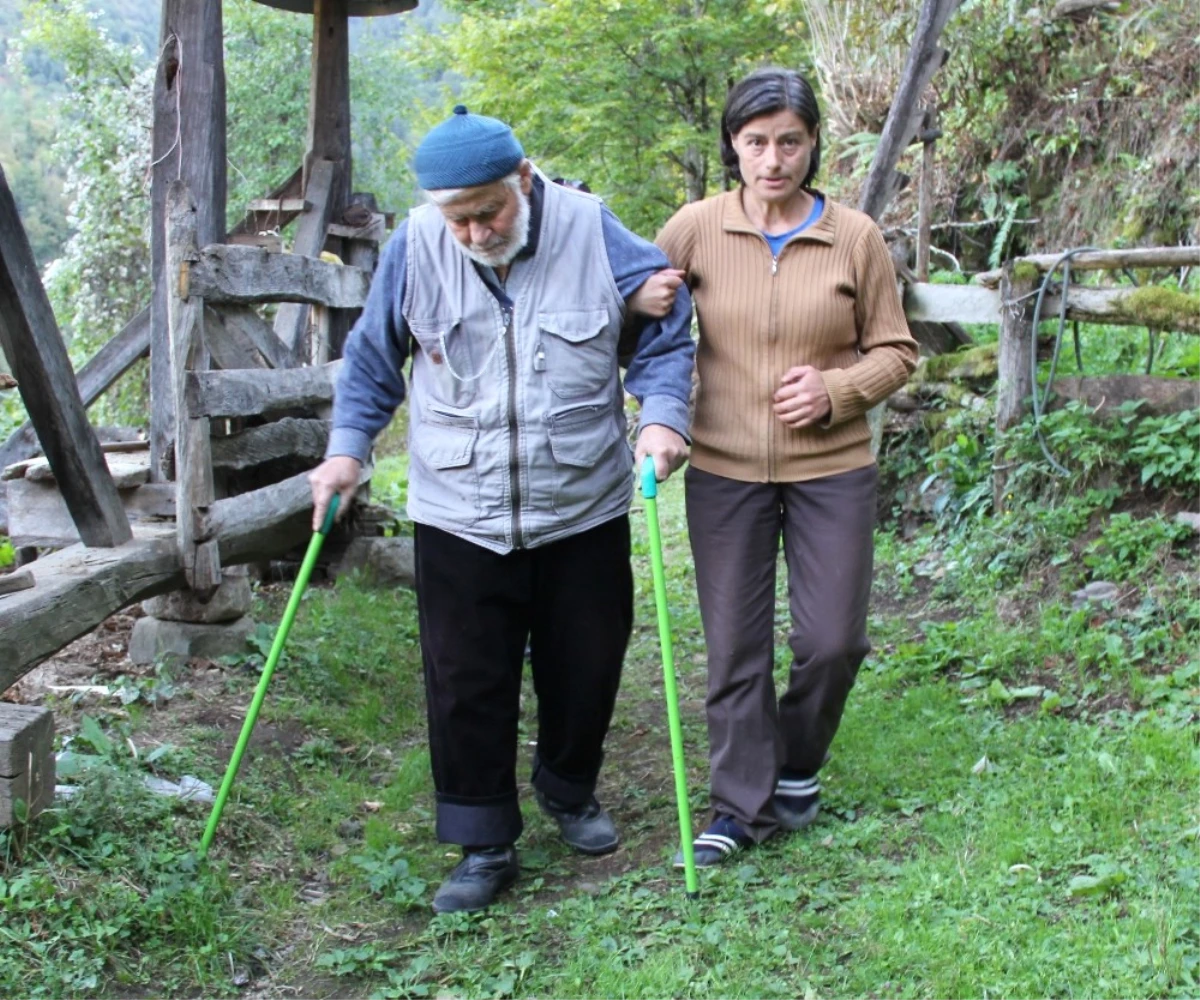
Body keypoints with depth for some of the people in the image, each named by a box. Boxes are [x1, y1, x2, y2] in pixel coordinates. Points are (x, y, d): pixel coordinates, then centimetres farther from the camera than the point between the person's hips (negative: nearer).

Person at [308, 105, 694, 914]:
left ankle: (570, 789, 42)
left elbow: (665, 335, 1)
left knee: (586, 668, 14)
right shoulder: (416, 247, -6)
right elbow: (373, 357, 8)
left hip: (584, 513, 0)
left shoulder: (593, 233, -10)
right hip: (459, 519, 0)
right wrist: (348, 449, 2)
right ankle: (485, 846, 18)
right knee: (467, 686, 2)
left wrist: (662, 417, -14)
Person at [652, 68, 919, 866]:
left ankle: (798, 766, 32)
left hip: (831, 469, 0)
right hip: (724, 470, 0)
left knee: (833, 639, 3)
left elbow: (895, 350, 4)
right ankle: (744, 804, 21)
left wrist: (837, 390, -14)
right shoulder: (695, 228, -3)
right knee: (735, 644, 6)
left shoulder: (856, 237, -3)